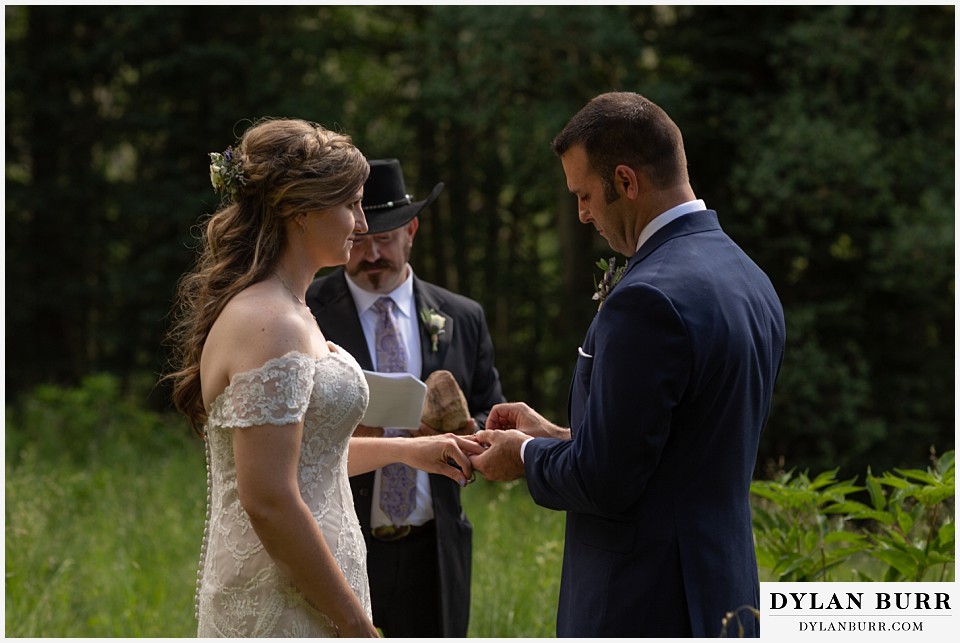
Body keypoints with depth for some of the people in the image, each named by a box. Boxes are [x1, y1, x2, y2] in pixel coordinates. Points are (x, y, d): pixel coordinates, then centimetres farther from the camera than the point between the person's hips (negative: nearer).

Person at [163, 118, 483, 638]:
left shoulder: (285, 312, 13)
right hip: (283, 611, -10)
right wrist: (357, 624, -19)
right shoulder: (268, 326, -18)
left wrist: (405, 449, 24)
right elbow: (268, 501, -23)